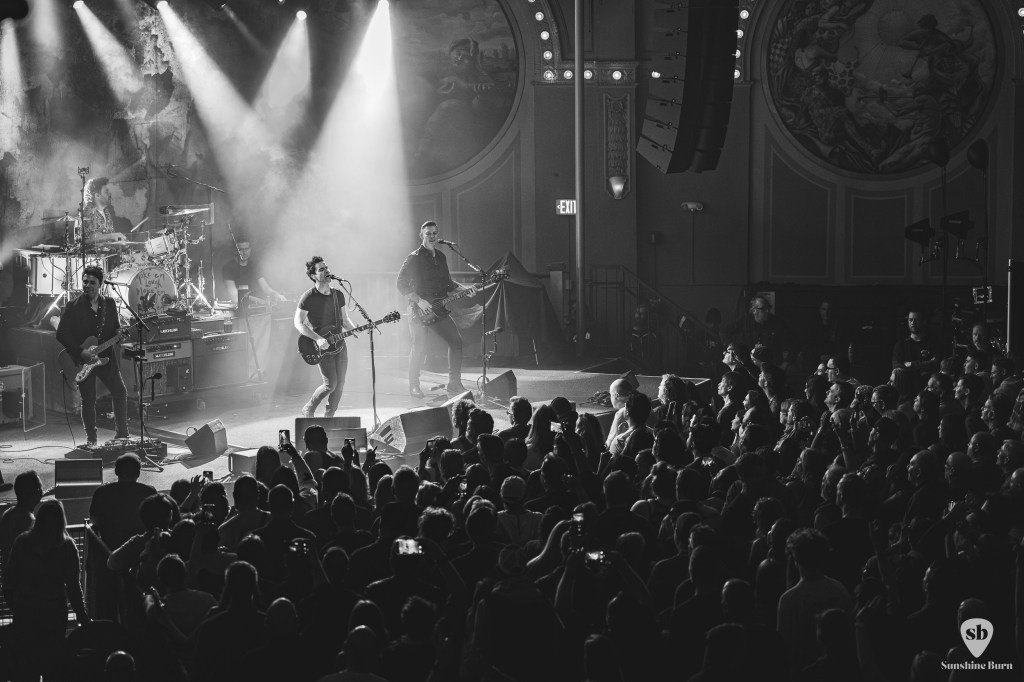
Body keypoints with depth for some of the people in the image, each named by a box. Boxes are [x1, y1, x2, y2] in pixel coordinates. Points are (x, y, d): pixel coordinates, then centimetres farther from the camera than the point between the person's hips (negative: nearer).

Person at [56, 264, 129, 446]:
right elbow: (61, 334, -9)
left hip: (106, 358, 3)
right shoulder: (73, 307, -8)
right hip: (83, 361, -3)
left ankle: (121, 434, 12)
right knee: (88, 400, 2)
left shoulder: (109, 303, 4)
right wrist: (81, 352, -18)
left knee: (120, 392, 0)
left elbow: (116, 328, 12)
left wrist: (119, 334, -12)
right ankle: (91, 440, 14)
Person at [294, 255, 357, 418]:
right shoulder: (308, 298, -11)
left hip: (339, 343, 6)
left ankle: (329, 417, 19)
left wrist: (355, 330, -5)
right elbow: (298, 323, -11)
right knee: (330, 384, -12)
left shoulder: (338, 295, 7)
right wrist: (318, 339, -22)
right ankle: (308, 410, 11)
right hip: (322, 347, -6)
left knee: (340, 384, 4)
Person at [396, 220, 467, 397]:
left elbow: (447, 282, 24)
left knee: (456, 341, 0)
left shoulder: (441, 257, 14)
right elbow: (401, 284, -11)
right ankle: (414, 386, 3)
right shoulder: (414, 258, -7)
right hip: (419, 309, -7)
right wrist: (419, 301, -18)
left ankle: (454, 384, 7)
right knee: (419, 347, -13)